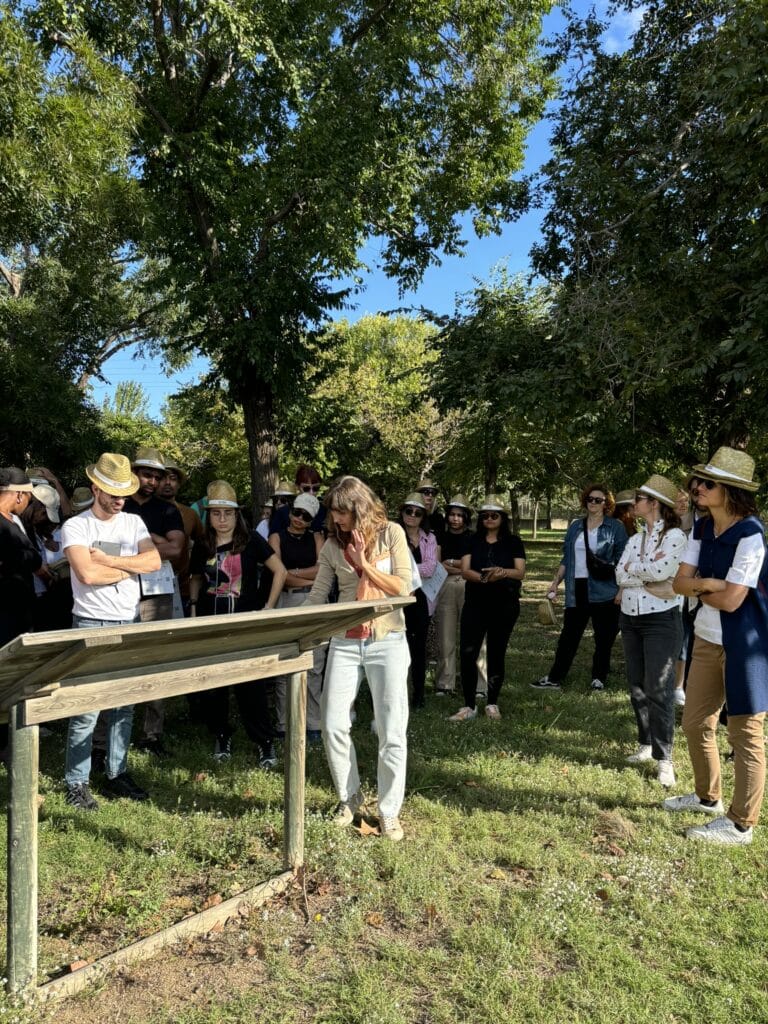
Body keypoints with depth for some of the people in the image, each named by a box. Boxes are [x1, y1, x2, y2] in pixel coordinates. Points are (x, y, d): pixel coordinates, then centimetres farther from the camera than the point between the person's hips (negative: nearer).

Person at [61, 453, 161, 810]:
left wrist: (109, 560, -13)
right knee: (86, 709, -3)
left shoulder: (134, 522, 8)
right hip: (91, 626, -5)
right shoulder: (75, 527, -6)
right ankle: (77, 784, 10)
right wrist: (131, 566, -8)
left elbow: (154, 561, -6)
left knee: (123, 706, 11)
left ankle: (116, 775, 23)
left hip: (129, 624, 5)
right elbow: (88, 574, -20)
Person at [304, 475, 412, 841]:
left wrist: (365, 564, -13)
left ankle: (389, 811, 17)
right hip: (345, 643, 3)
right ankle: (349, 798, 25)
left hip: (388, 642, -2)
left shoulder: (391, 534, -3)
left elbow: (403, 587, -8)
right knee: (333, 726, 2)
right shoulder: (332, 545, 3)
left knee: (392, 731, 1)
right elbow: (317, 596, 3)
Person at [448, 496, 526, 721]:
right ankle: (469, 706, -1)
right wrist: (484, 577, -22)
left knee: (496, 653, 8)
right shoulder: (473, 540, 8)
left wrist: (502, 572, -26)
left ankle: (492, 704, 19)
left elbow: (520, 572, -4)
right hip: (475, 603, 1)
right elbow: (465, 570, -2)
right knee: (467, 652, -8)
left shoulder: (513, 541, 4)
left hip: (504, 605, -1)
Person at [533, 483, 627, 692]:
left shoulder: (615, 527, 1)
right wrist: (555, 582, 12)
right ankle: (554, 678, 12)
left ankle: (599, 679, 20)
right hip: (577, 590, 3)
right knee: (569, 636, 6)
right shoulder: (575, 526, 13)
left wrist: (622, 589, -8)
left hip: (603, 591, -3)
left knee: (604, 638, 6)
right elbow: (566, 559, 17)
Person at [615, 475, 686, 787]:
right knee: (637, 686, 13)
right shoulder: (635, 539, 10)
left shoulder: (675, 536, -10)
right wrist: (649, 573, -15)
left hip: (661, 620, -7)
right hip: (630, 619, 7)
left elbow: (661, 570, -24)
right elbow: (620, 576, -2)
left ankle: (664, 757, 3)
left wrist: (632, 568, -9)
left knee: (658, 690, -5)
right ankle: (646, 744, 27)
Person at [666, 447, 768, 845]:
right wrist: (708, 583, -19)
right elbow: (680, 581, 1)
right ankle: (707, 797, 39)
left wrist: (698, 589, -5)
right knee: (695, 723, 18)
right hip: (707, 638, 8)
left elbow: (730, 600, -23)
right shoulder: (701, 529, 4)